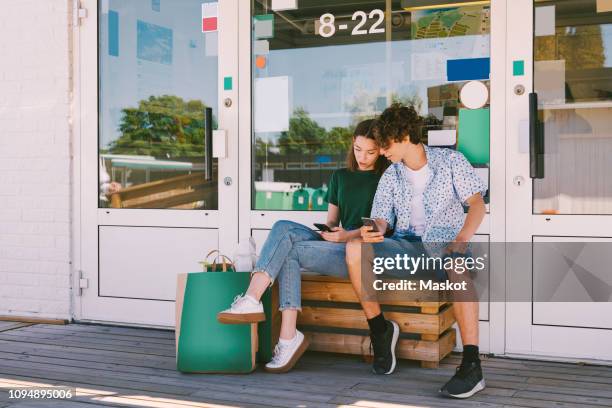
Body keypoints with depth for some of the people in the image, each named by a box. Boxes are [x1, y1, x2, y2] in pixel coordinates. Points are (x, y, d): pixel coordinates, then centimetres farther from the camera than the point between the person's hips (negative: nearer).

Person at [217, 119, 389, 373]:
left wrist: (349, 235, -16)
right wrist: (328, 230, -2)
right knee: (284, 227, -23)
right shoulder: (340, 177, 24)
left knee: (288, 250, -23)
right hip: (339, 245, 6)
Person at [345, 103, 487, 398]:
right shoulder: (391, 175, 14)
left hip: (443, 243, -4)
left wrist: (462, 239, -25)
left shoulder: (450, 161, 3)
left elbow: (476, 203, -6)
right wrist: (371, 231, -19)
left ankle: (472, 366, -40)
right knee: (355, 248, -23)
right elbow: (381, 220, 7)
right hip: (405, 246, 4)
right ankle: (379, 328, -7)